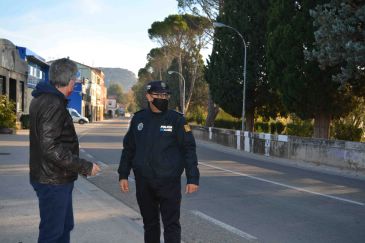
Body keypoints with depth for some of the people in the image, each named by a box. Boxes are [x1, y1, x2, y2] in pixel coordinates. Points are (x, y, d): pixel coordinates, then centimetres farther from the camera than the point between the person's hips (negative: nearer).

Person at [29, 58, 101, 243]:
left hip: (55, 179, 10)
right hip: (53, 181, -10)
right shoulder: (53, 104, -21)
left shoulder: (43, 99, 10)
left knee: (65, 226, 20)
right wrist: (85, 167, -21)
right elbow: (51, 148, -27)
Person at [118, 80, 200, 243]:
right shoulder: (138, 118, 5)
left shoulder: (176, 119, -4)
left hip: (169, 183, -3)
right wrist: (123, 175, 7)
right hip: (143, 183, 3)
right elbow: (128, 148, 12)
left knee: (171, 224, 1)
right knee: (149, 223, 16)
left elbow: (189, 149, -5)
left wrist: (192, 178, -11)